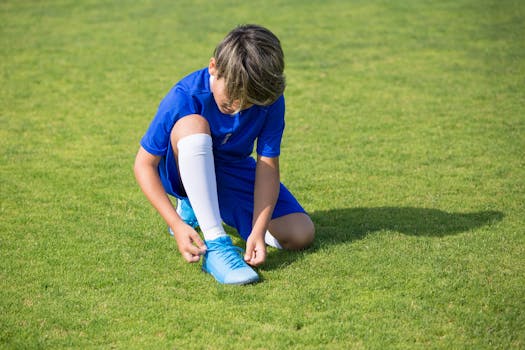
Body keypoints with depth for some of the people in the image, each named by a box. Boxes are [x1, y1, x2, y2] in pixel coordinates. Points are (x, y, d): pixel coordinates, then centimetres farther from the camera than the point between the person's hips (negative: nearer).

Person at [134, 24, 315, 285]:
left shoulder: (270, 99, -22)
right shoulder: (184, 97, -29)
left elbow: (267, 166, -20)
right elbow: (144, 164, -23)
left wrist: (258, 230, -32)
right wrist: (177, 224, -33)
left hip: (233, 172, 4)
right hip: (182, 172, -4)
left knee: (301, 235, -12)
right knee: (192, 124, -38)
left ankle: (199, 207, 11)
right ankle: (216, 244, -37)